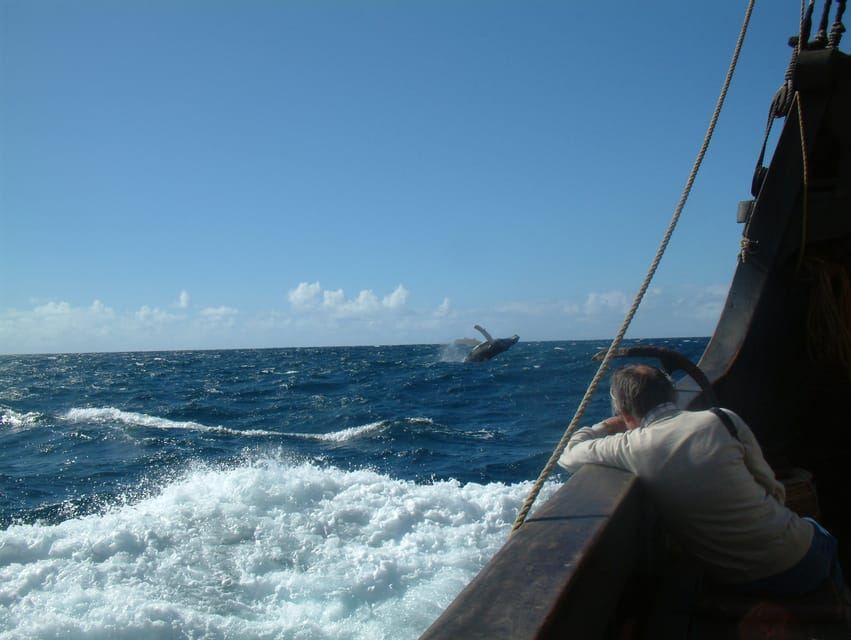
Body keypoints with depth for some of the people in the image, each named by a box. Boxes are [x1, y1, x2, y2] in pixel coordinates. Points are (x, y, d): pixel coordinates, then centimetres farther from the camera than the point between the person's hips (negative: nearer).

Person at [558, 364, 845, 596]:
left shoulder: (631, 447, -12)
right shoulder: (722, 420, -12)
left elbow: (569, 455, 3)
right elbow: (769, 485, -1)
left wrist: (608, 425, 15)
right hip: (798, 563, -1)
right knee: (819, 534, 36)